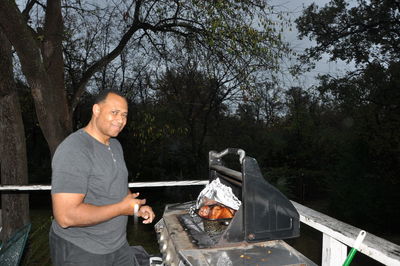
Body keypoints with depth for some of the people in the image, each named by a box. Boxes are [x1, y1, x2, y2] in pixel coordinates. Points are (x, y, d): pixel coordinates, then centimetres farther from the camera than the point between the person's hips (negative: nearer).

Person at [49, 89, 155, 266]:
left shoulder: (115, 145, 5)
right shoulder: (74, 150, -24)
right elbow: (65, 216, -30)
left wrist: (138, 207, -1)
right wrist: (122, 208, -22)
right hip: (79, 251, -7)